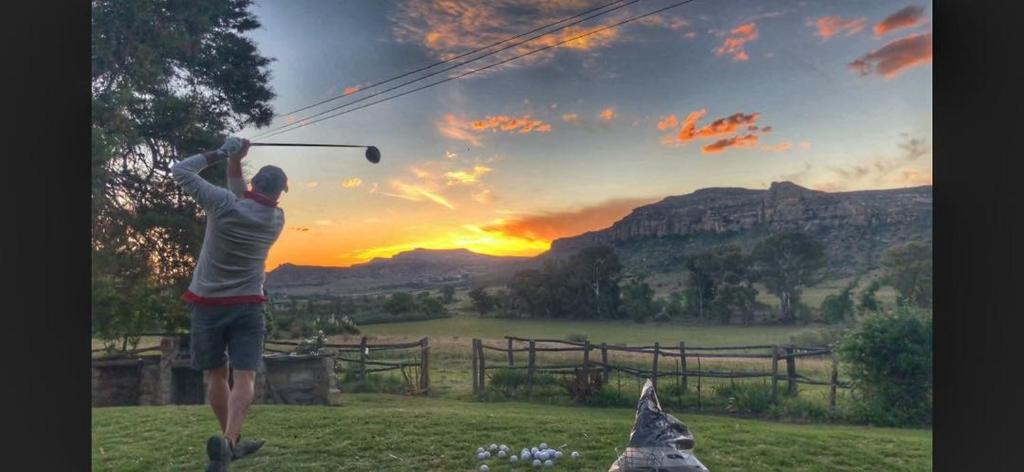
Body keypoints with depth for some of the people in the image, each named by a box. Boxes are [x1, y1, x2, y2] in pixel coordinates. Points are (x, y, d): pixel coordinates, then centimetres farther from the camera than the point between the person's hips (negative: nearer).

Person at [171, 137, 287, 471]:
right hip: (247, 306, 0)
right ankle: (227, 441, -26)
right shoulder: (277, 220, -1)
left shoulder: (224, 205, -12)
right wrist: (234, 163, 8)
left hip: (207, 304, 0)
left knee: (215, 376, 14)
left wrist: (220, 155, 4)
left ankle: (233, 442, 22)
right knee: (244, 378, -5)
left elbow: (179, 170, -2)